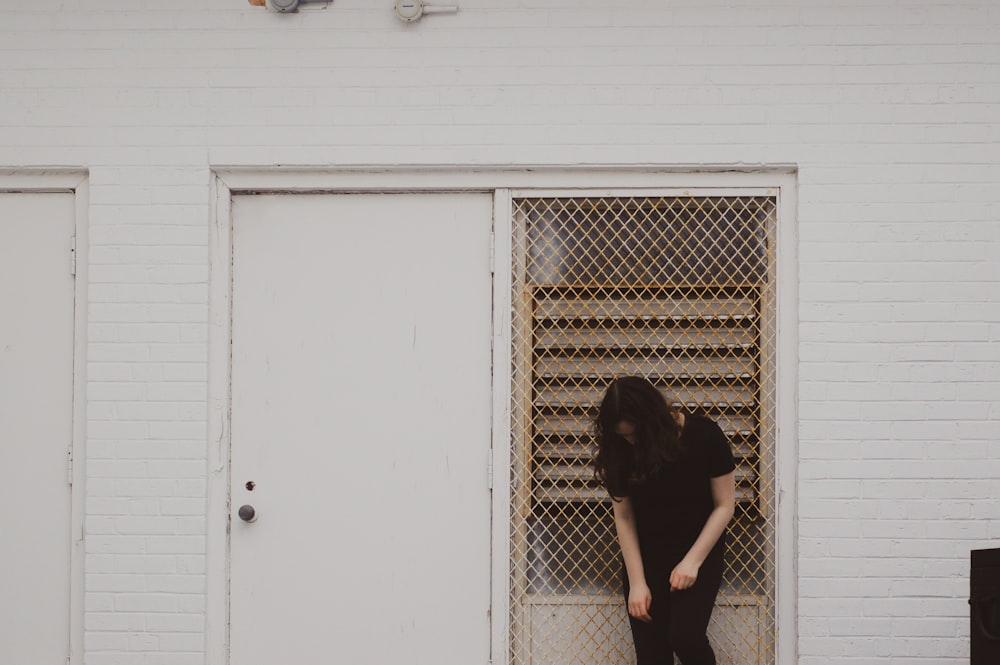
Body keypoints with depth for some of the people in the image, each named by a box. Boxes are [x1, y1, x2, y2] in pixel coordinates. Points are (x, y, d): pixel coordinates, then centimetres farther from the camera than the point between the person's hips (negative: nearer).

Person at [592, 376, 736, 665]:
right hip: (646, 557, 2)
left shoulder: (703, 436, -16)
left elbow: (724, 505, -9)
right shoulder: (621, 449, -9)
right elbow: (623, 517, -4)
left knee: (684, 635, -22)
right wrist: (637, 582, -8)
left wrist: (693, 561, -16)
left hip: (698, 554, -2)